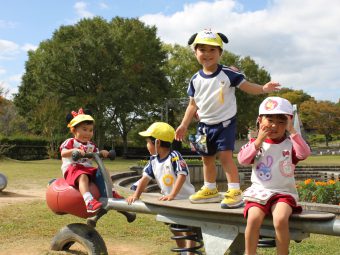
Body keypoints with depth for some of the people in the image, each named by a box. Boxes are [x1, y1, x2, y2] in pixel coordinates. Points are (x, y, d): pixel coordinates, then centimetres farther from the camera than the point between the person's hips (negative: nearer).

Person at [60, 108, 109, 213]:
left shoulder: (91, 145, 21)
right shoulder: (70, 142, 1)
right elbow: (63, 153, -14)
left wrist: (102, 153, -6)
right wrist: (74, 150, -32)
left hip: (88, 168, 7)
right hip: (72, 168, -7)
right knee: (83, 177, -38)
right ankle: (89, 201, -56)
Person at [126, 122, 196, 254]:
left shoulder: (174, 156, -22)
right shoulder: (153, 160, 1)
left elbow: (182, 175, -30)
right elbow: (145, 177, 0)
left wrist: (172, 195, -38)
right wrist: (136, 195, -12)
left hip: (185, 199, -8)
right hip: (170, 201, 8)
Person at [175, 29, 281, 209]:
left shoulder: (228, 74, -11)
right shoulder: (195, 79, 1)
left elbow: (247, 87, -9)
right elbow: (193, 104, 9)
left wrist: (264, 89, -27)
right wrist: (184, 125, 7)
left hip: (225, 123, -5)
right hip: (205, 125, 5)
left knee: (225, 155, -14)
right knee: (207, 158, 14)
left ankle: (235, 191, -8)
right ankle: (210, 190, 30)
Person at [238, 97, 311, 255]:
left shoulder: (290, 144, 4)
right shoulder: (255, 143, 8)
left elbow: (304, 153, -16)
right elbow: (242, 159, -7)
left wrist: (292, 131, -15)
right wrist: (258, 141, -12)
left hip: (283, 192, -1)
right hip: (259, 192, 1)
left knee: (280, 219, -30)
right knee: (253, 219, -27)